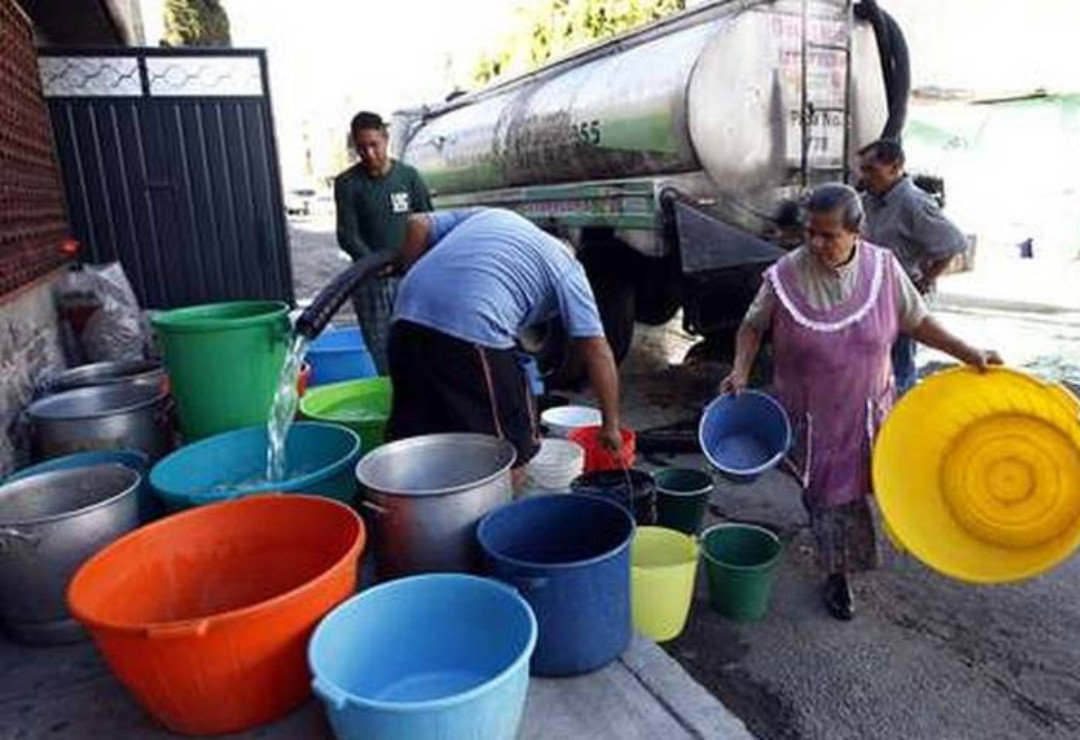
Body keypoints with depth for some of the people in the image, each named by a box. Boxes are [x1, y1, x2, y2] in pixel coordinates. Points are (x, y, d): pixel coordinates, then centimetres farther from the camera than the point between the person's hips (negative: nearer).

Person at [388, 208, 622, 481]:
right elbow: (597, 352, 14)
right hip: (472, 330, -5)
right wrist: (611, 426, 20)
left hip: (408, 316, 6)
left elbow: (417, 225, 20)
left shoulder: (490, 215, 31)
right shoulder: (566, 267, 19)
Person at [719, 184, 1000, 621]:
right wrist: (740, 370, -17)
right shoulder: (785, 275, -15)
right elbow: (753, 326, -3)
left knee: (853, 484, 14)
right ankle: (837, 573, 29)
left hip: (865, 410, 2)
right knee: (826, 491, 7)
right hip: (810, 414, -2)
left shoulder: (883, 268, -9)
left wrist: (968, 354, -5)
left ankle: (841, 567, 43)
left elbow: (917, 321, 2)